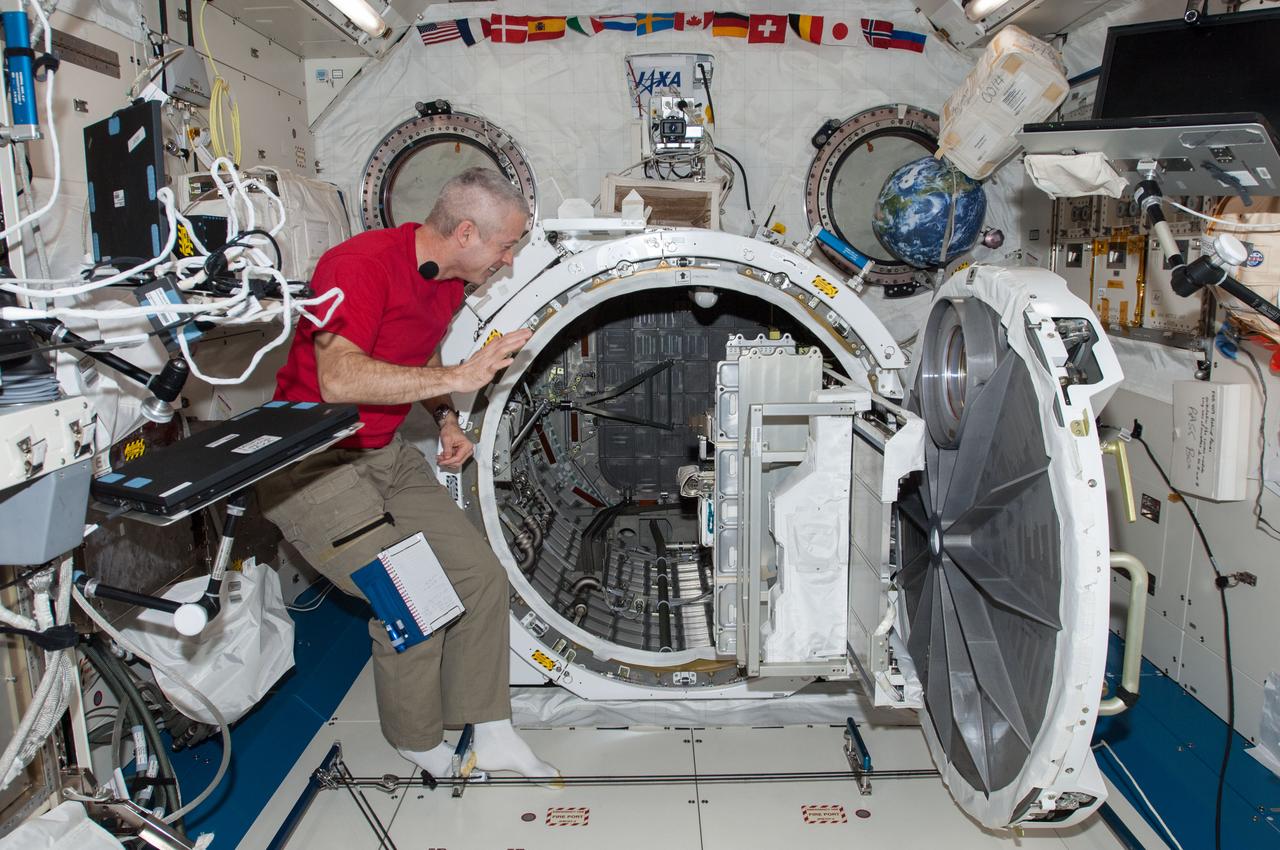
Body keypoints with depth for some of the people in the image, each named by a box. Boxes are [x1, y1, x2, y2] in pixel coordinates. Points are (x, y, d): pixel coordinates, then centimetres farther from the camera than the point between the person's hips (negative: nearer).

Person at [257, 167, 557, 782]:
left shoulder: (450, 280, 5)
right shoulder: (360, 265, -23)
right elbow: (337, 379, -36)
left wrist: (445, 420, 3)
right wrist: (457, 378, -35)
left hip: (387, 453, 9)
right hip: (310, 465, -8)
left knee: (481, 574, 2)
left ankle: (490, 733, 15)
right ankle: (420, 746, 12)